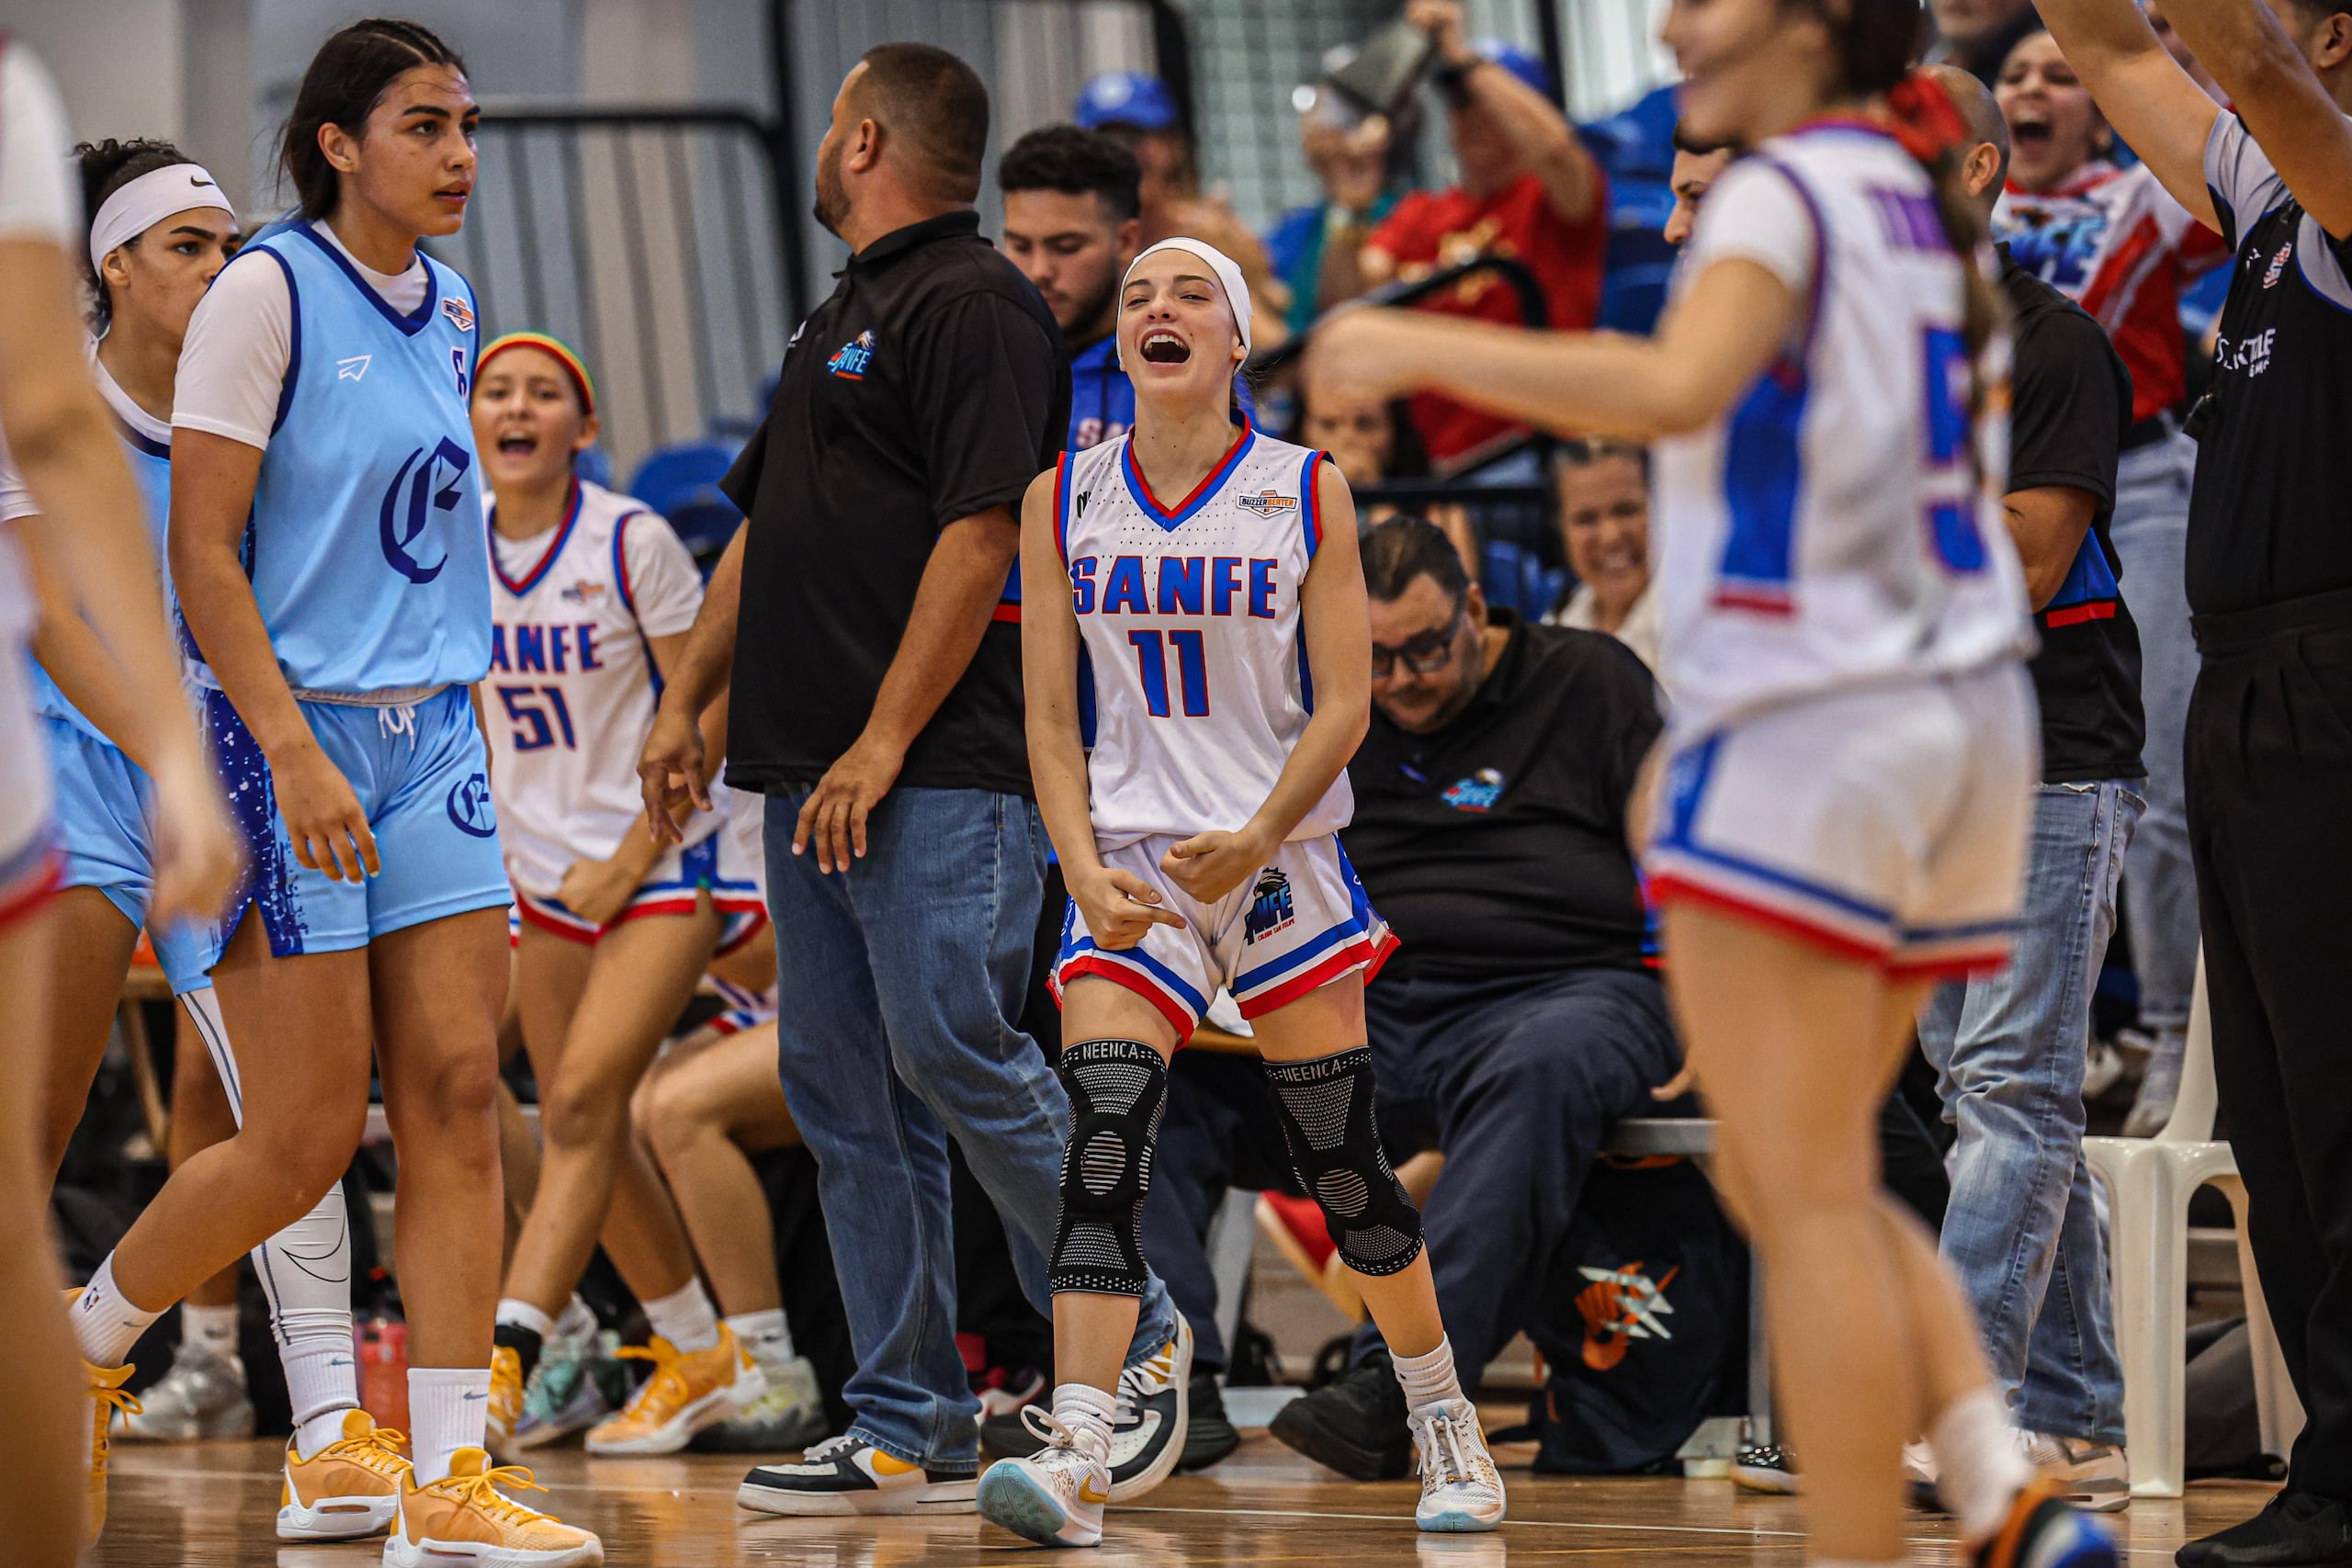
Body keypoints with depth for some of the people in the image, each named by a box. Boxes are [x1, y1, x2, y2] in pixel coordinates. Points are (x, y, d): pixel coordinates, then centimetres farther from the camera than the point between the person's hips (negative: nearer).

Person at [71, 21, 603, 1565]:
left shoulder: (450, 308, 11)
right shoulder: (267, 291, -11)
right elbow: (201, 551, -14)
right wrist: (294, 755, -21)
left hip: (432, 740, 7)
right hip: (287, 737, -7)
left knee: (459, 1096, -3)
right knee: (306, 1138, -5)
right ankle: (67, 1351, 18)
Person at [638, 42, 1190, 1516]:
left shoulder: (977, 304, -8)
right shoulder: (841, 321, 22)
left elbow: (980, 533, -16)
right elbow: (765, 534, 27)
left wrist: (883, 744, -19)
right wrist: (688, 702, 19)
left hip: (940, 777, -9)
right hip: (810, 779, 9)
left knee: (954, 1048, -14)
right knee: (849, 1100, 5)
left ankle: (1133, 1336, 3)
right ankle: (911, 1434, 6)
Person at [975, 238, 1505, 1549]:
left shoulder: (1307, 491, 0)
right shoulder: (1065, 501, 4)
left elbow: (1344, 707, -3)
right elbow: (1052, 719, 5)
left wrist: (1255, 838, -16)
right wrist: (1087, 868, -9)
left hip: (1284, 859, -1)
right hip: (1131, 870, 1)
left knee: (1345, 1164, 4)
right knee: (1105, 1146, -17)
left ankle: (1446, 1425, 24)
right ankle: (1078, 1464, -25)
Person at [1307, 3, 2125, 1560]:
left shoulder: (1786, 191, -10)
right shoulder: (1915, 197, 15)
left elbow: (1677, 388, -28)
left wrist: (1422, 349, -23)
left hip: (1808, 729, -9)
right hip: (1964, 714, 9)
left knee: (1807, 1202, -6)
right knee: (1801, 1187, 15)